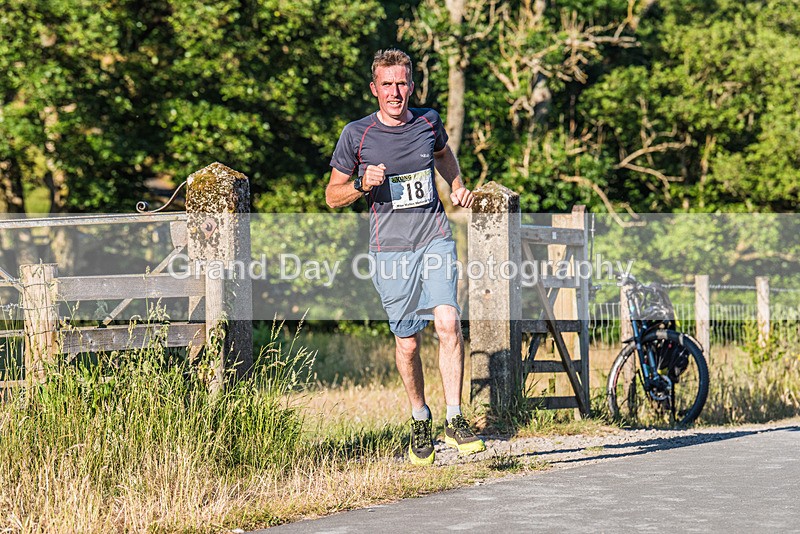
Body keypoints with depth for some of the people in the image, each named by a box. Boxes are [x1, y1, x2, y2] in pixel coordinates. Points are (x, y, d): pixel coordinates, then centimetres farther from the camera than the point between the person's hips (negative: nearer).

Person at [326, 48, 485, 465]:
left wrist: (458, 187, 16)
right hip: (391, 251, -1)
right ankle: (420, 422, 27)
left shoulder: (428, 122, 5)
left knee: (448, 323, -18)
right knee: (407, 343, 5)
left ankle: (454, 421, -11)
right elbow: (333, 196, 4)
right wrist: (362, 185, -15)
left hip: (435, 242, 1)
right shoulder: (357, 135, -3)